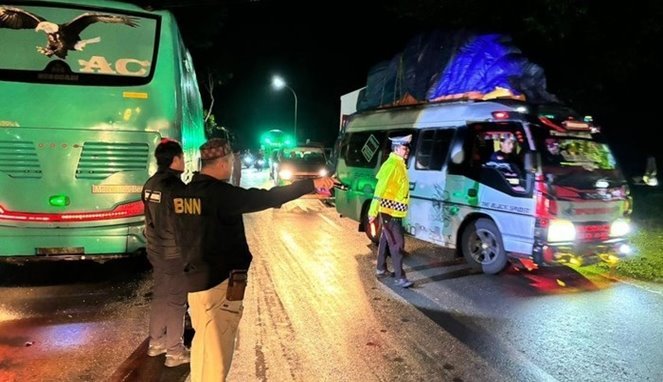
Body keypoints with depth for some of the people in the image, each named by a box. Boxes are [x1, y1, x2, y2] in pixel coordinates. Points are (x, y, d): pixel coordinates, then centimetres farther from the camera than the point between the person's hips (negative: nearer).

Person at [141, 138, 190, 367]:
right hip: (175, 253, -8)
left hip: (156, 250, 8)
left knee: (160, 295, 20)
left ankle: (156, 342, 33)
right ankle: (175, 352, 13)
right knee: (176, 301, 3)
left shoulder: (150, 184, 4)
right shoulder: (176, 187, -22)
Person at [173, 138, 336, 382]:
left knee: (204, 342, 24)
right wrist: (310, 184, -22)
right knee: (216, 350, 2)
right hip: (220, 282, -9)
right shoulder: (219, 192, -20)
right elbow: (267, 198, -24)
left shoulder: (186, 193, 6)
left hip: (196, 278, 9)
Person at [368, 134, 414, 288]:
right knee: (397, 243, -6)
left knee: (386, 240, 19)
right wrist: (373, 211, -27)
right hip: (390, 211, -10)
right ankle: (400, 277, -1)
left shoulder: (399, 164, 12)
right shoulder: (392, 164, -19)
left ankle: (381, 269, 32)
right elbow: (380, 188, -24)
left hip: (394, 211, 10)